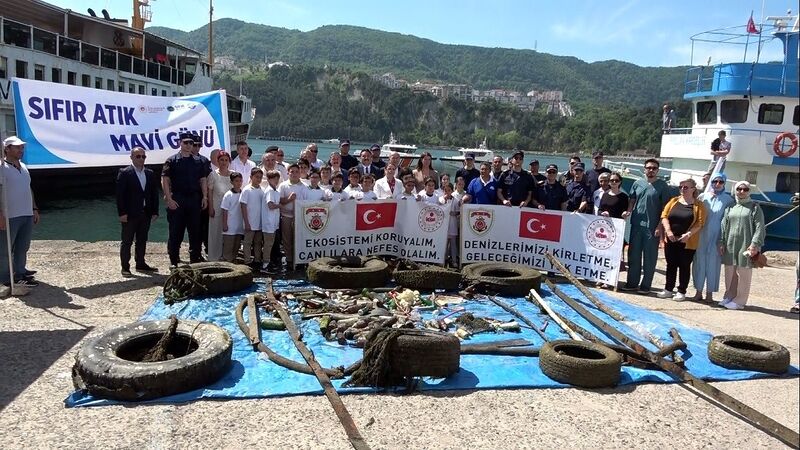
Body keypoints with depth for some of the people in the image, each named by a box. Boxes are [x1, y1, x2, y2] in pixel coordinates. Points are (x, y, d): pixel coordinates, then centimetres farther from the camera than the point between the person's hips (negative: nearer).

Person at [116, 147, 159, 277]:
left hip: (146, 214, 5)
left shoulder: (150, 174, 9)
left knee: (142, 241, 13)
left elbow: (154, 193, 10)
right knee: (127, 241, 2)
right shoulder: (124, 173, -5)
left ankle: (141, 264, 24)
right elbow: (120, 194, -9)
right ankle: (125, 267, 9)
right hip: (130, 214, -5)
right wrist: (122, 213, -14)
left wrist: (155, 211, 5)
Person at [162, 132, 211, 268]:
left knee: (195, 231, 8)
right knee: (175, 232, 1)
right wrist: (169, 199, -13)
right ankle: (173, 260, 10)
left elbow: (203, 180, 12)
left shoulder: (198, 161, 11)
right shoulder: (172, 160, -1)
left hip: (194, 200, 3)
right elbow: (164, 180, -5)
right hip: (177, 200, -3)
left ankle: (195, 259, 18)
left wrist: (205, 197, 1)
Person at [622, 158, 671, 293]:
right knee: (633, 254, 8)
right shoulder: (637, 183, 9)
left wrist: (660, 226, -9)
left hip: (652, 227, -3)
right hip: (637, 224, 4)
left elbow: (665, 207, -3)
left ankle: (646, 285, 10)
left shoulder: (662, 186, -1)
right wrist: (628, 211, -5)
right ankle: (632, 282, 18)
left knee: (650, 257, 2)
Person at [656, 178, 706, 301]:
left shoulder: (698, 205, -2)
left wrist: (688, 234, -21)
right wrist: (668, 231, -12)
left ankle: (681, 292, 13)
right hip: (671, 240, 3)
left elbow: (700, 223, -9)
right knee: (671, 265, 11)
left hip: (688, 242, -3)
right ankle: (668, 289, 20)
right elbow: (664, 216, 1)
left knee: (684, 266, 4)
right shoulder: (674, 201, 8)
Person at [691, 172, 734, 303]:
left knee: (713, 263, 2)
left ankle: (709, 293, 12)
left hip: (716, 238, -1)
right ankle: (699, 292, 15)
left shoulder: (728, 200, 2)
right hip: (701, 236, 2)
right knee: (699, 262, 5)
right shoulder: (703, 197, 5)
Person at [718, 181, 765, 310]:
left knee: (743, 274, -1)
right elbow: (724, 225, 13)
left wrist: (755, 244, -14)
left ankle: (739, 300, 5)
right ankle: (729, 296, 19)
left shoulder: (755, 207, 3)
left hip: (746, 246, -4)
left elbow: (759, 227, -4)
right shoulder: (730, 207, 14)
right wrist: (722, 242, 5)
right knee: (730, 273, 8)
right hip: (730, 246, 4)